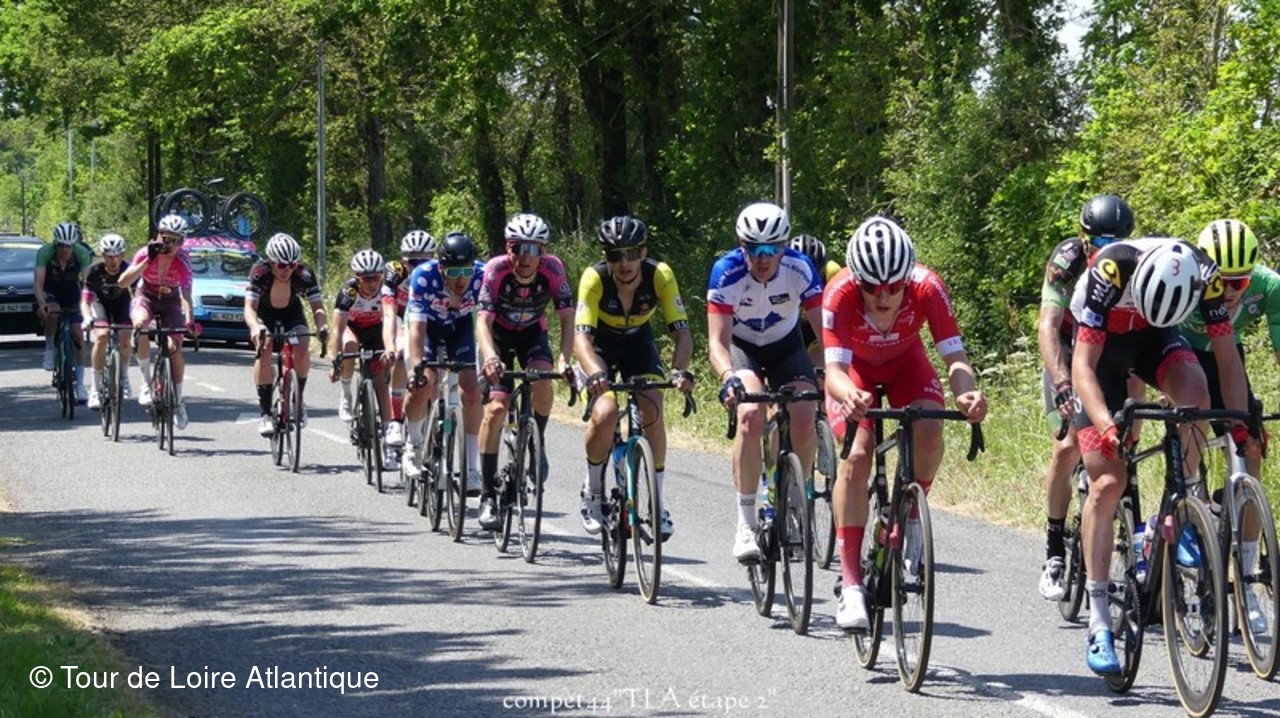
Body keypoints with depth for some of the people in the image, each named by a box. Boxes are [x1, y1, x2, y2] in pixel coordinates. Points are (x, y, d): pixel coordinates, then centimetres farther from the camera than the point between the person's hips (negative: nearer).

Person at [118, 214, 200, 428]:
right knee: (140, 325, -34)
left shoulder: (183, 261, -24)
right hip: (145, 297, 0)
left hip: (170, 301, 0)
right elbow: (123, 282, -32)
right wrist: (148, 261, -41)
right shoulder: (146, 253, -24)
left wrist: (189, 320, -47)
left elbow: (186, 294, -31)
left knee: (175, 348, -13)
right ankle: (146, 381, -20)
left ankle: (178, 401, 7)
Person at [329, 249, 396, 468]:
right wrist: (336, 361, -50)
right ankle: (345, 394, -12)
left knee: (381, 381, -9)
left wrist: (390, 348, -59)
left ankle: (386, 440, -5)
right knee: (349, 347, -36)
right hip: (352, 328, -1)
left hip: (376, 331, 1)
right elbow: (338, 328, -39)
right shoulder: (349, 291, -33)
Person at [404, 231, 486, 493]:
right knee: (422, 386, -22)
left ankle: (472, 468, -4)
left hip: (460, 326, 2)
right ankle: (414, 445, 7)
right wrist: (417, 368, -50)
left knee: (471, 391, -13)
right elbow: (417, 327, -38)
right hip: (428, 325, -1)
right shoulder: (424, 277, -36)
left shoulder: (482, 275, -32)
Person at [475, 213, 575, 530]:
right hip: (498, 334, -1)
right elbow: (483, 321, -34)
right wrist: (490, 357, -53)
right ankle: (488, 495, -9)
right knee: (496, 407, -16)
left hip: (532, 332, 1)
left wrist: (564, 359, -41)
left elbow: (567, 318, -25)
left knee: (542, 386, -29)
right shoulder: (496, 269, -29)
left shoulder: (553, 269, -25)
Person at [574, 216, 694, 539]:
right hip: (601, 346, -2)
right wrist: (595, 373, -59)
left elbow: (681, 332, -30)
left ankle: (657, 501, -5)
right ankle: (592, 491, 1)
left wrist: (680, 369, -49)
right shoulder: (594, 278, -31)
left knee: (652, 413, -21)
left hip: (638, 344, 2)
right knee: (605, 414, -25)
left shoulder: (660, 275, -27)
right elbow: (581, 337, -39)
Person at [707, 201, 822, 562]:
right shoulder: (726, 272, -29)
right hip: (741, 346, -2)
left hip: (786, 346, 2)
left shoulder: (800, 269, -27)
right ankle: (746, 522, -21)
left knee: (804, 420, -21)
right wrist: (728, 377, -51)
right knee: (750, 415, -29)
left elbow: (824, 328, -27)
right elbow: (718, 340, -31)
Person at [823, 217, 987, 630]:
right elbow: (835, 369, -43)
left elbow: (954, 356, -37)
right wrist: (849, 396, -66)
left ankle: (911, 514, 1)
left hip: (905, 362, 1)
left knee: (929, 430, -28)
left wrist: (967, 394, -59)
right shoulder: (840, 295, -37)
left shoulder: (927, 288, -34)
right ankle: (850, 586, -19)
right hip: (856, 368, -1)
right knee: (856, 456, -22)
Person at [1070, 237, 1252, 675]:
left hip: (1154, 342, 2)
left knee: (1194, 389, -34)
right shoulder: (1110, 272, -37)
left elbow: (1226, 355, -19)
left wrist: (1241, 423, -30)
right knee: (1108, 483, -10)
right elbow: (1083, 364, -36)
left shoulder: (1206, 276, -28)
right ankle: (1098, 619, -5)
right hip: (1101, 347, -2)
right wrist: (1106, 424, -50)